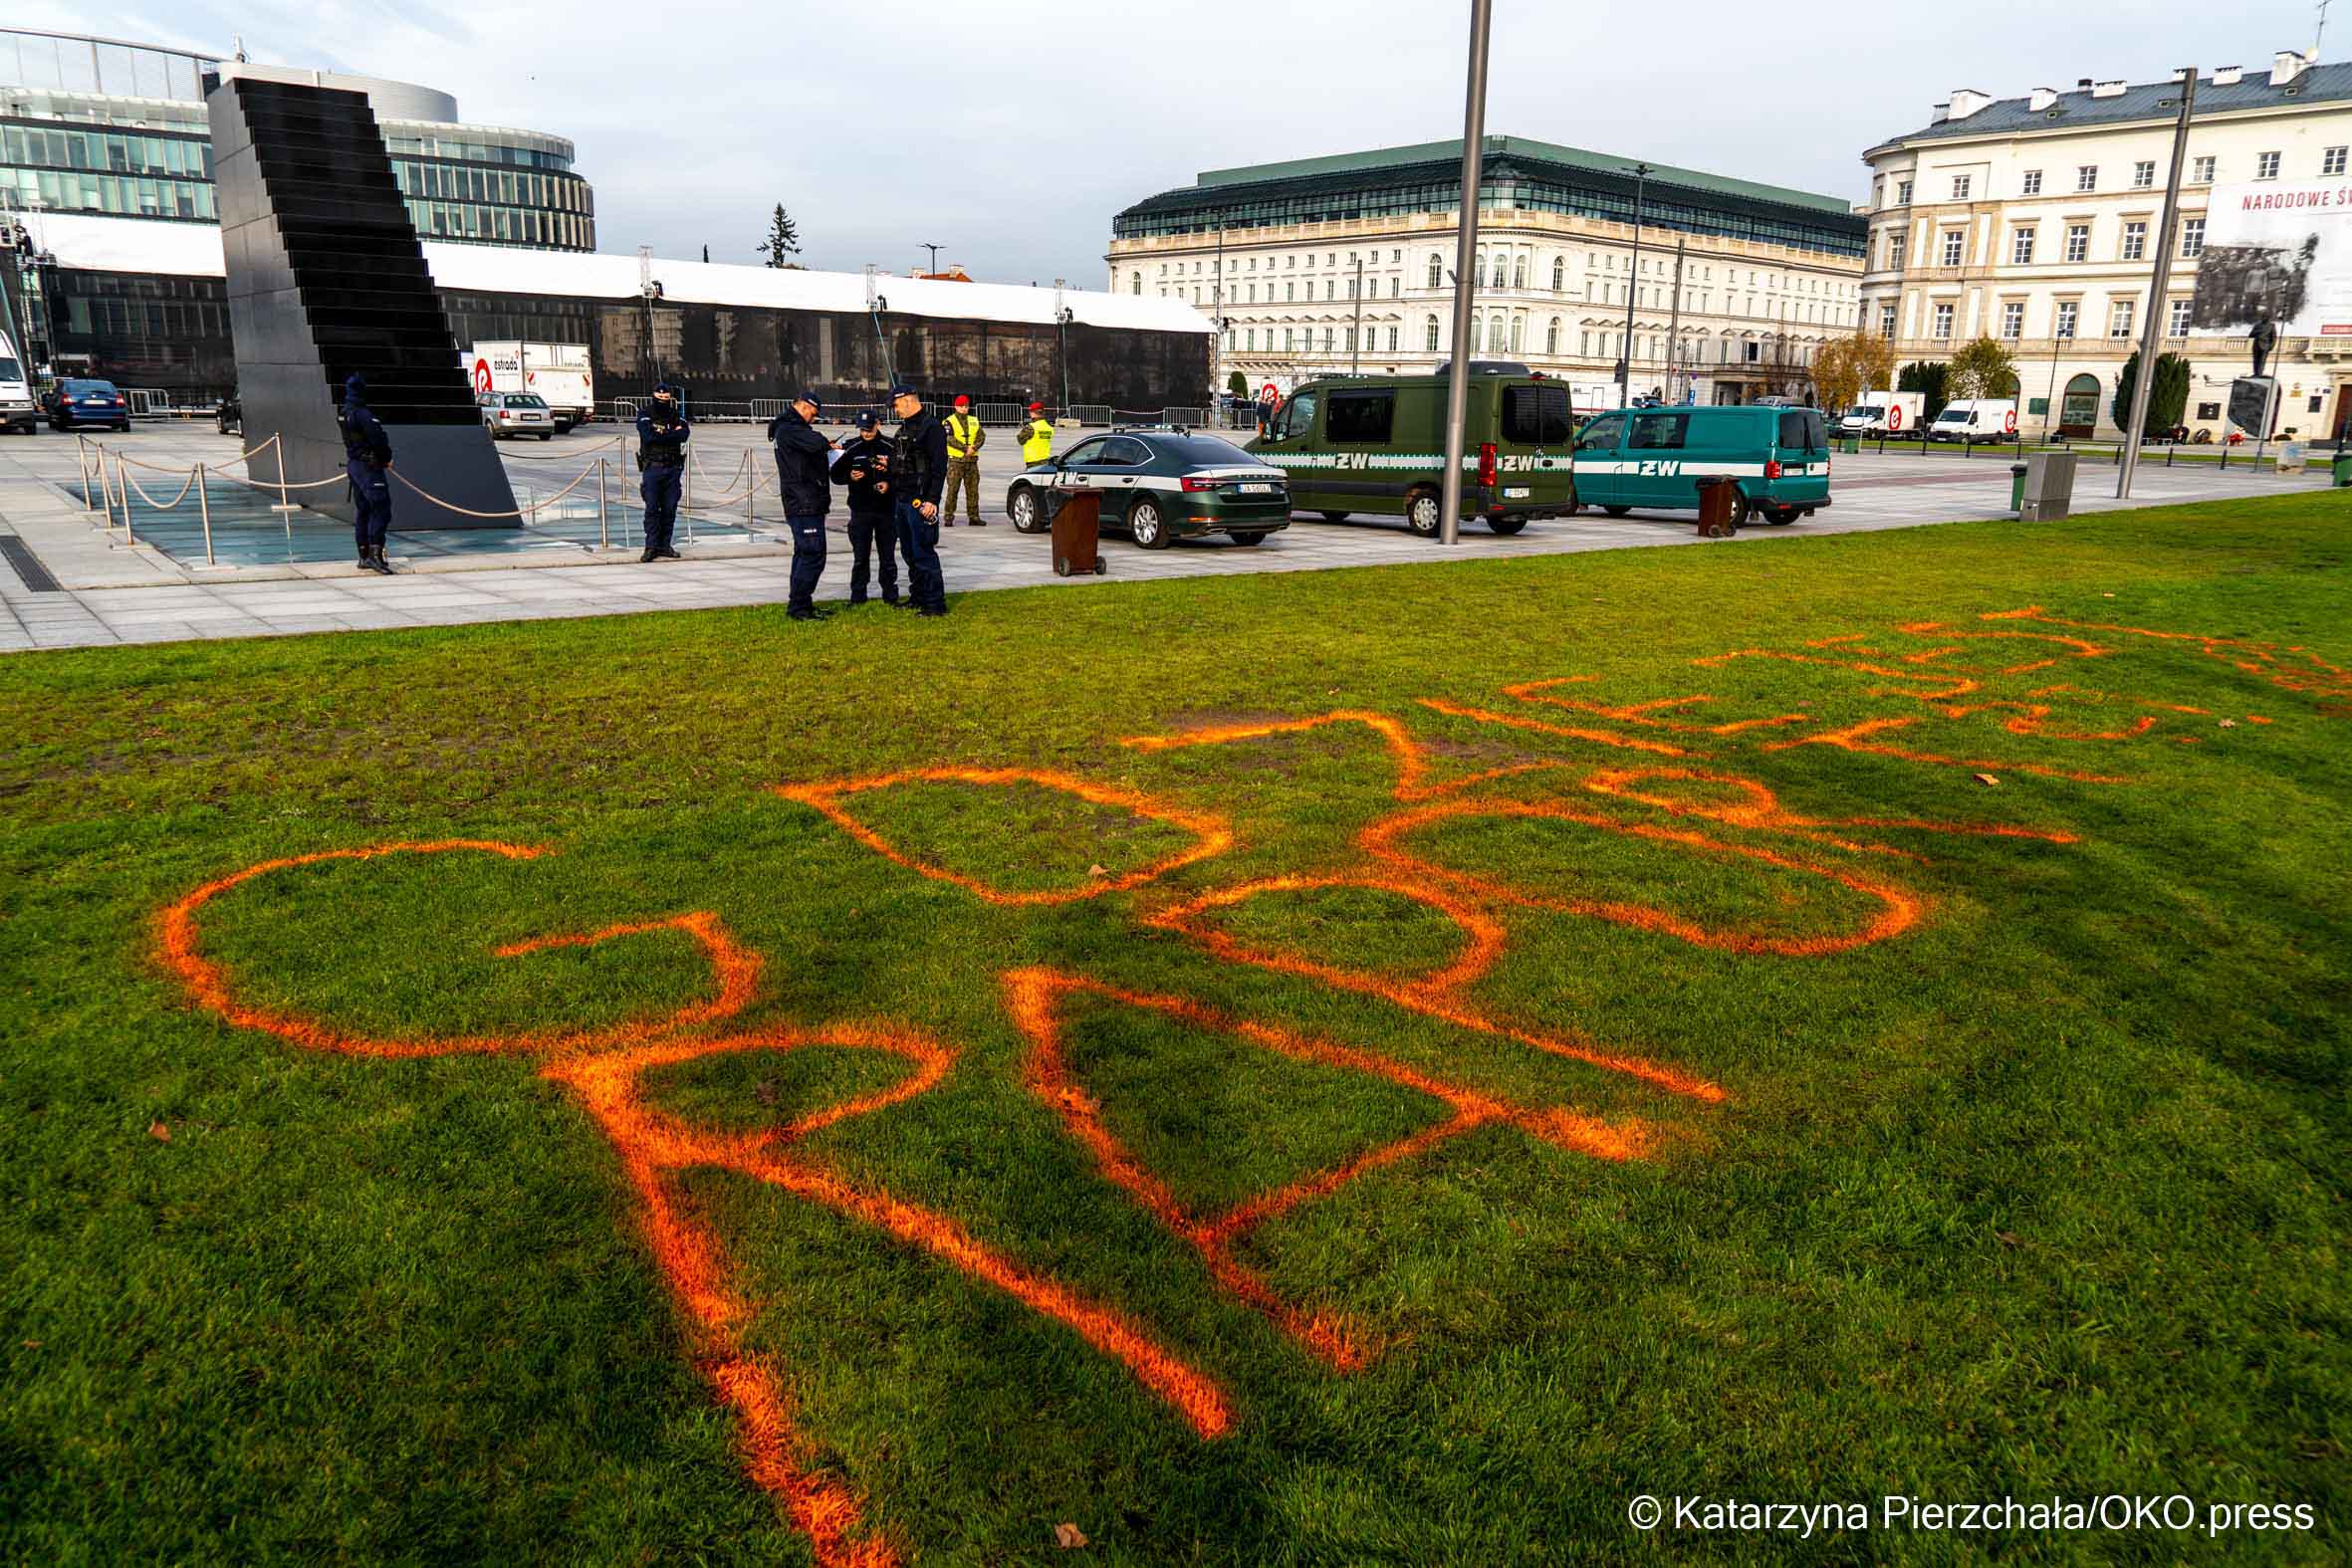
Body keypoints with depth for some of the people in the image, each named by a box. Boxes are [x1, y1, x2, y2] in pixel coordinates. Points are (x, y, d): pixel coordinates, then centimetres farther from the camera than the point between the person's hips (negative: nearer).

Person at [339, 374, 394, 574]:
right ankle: (375, 554, -19)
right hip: (369, 466, -9)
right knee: (380, 509, -10)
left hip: (353, 465, 9)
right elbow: (378, 439, -20)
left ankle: (364, 557, 16)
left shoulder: (344, 414, 10)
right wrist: (386, 459, -1)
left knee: (362, 512, 13)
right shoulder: (363, 414, -18)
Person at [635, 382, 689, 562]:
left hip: (673, 468, 3)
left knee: (669, 509, 4)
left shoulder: (677, 415, 7)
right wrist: (673, 433, -11)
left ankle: (664, 546, 11)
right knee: (651, 508, -5)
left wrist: (660, 436, -15)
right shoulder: (645, 414, -1)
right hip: (652, 468, -3)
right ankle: (651, 547, -2)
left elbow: (684, 434, -12)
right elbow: (648, 436, -18)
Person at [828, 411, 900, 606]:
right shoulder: (852, 448, 3)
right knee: (860, 557, 4)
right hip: (860, 510, 1)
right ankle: (857, 597, 11)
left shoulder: (890, 447, 0)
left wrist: (889, 483, -13)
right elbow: (835, 473, 6)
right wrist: (849, 477, -13)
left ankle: (890, 595, 16)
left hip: (886, 509, -1)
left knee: (888, 556, 7)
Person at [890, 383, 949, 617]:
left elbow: (939, 466, -18)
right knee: (909, 552, 15)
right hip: (903, 499, 10)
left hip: (921, 501, -10)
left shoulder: (931, 426, -12)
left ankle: (935, 603, -5)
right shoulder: (905, 427, 18)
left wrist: (932, 500, -23)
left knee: (923, 553, -9)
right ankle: (917, 597, 25)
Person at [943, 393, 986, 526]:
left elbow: (981, 436, 4)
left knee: (973, 490, 6)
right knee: (952, 490, -6)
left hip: (972, 460, 5)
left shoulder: (974, 421, 14)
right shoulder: (950, 421, -1)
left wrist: (974, 447, -14)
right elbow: (950, 439, -14)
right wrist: (965, 448, -19)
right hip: (956, 461, -5)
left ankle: (973, 517, 12)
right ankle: (948, 517, -2)